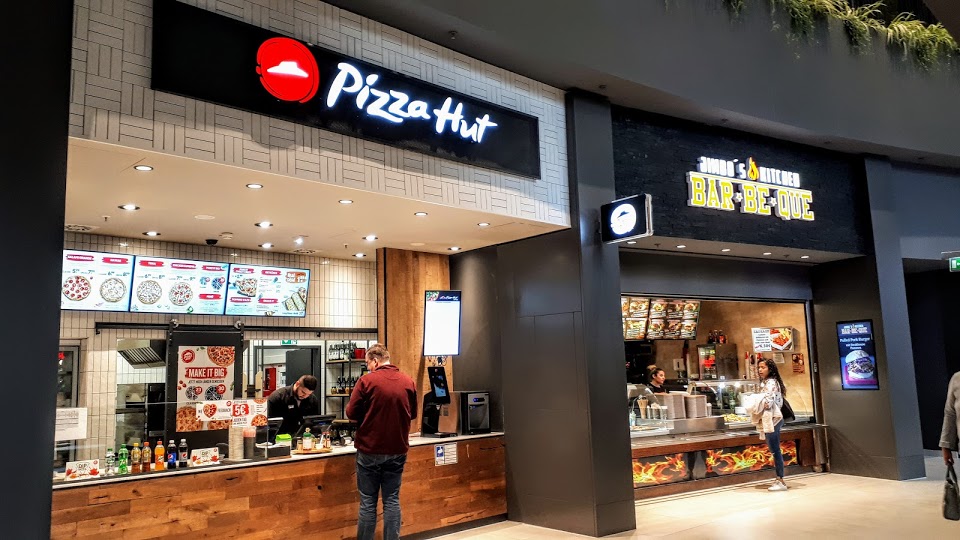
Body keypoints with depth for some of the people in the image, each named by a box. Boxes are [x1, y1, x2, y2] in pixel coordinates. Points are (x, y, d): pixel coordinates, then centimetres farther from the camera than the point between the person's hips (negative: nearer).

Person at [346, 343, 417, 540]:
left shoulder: (367, 381, -10)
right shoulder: (408, 382, 2)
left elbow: (351, 413, -6)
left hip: (370, 450, -3)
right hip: (397, 450, 3)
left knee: (368, 502, 7)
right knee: (392, 500, 11)